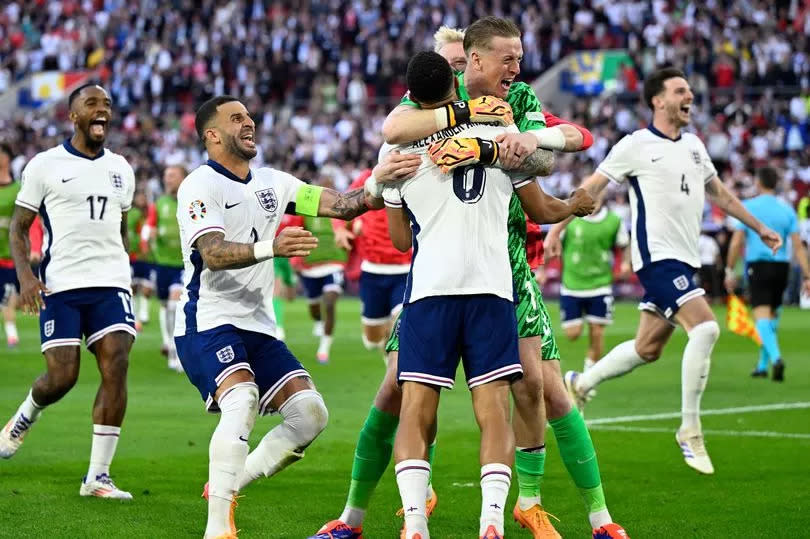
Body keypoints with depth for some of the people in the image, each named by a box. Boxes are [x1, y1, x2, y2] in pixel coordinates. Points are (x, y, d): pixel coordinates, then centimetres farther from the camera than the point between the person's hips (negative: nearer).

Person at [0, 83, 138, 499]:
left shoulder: (121, 169, 15)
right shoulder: (44, 166, 1)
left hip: (111, 283, 4)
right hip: (59, 285, -3)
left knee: (116, 367, -13)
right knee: (62, 376, -9)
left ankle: (97, 476, -9)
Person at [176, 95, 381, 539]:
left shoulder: (272, 183, 15)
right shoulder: (200, 186, -8)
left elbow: (339, 204, 7)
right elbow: (213, 253, -23)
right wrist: (270, 247, -39)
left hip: (258, 328, 8)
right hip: (208, 323, -8)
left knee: (310, 413, -3)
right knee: (242, 401, -29)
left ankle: (226, 486, 8)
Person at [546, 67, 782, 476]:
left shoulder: (693, 146, 14)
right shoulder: (636, 146, -6)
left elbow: (719, 193, 27)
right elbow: (592, 187, -2)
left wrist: (759, 228, 31)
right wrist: (557, 228, -6)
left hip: (683, 259, 8)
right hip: (658, 256, -8)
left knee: (647, 349, 9)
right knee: (705, 327, -22)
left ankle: (581, 383, 31)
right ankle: (690, 430, -14)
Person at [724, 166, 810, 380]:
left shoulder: (748, 207, -3)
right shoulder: (787, 210, 4)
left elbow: (736, 243, -6)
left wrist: (730, 271, 2)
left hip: (757, 266, -4)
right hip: (781, 266, 4)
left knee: (762, 314, -10)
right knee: (772, 315, 18)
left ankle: (775, 357, -33)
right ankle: (763, 364, 26)